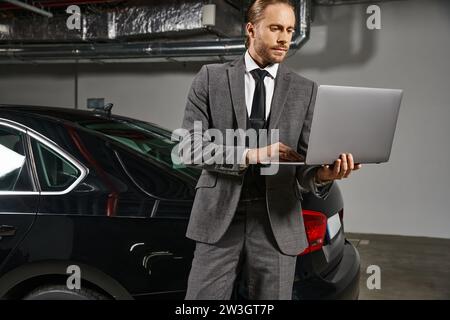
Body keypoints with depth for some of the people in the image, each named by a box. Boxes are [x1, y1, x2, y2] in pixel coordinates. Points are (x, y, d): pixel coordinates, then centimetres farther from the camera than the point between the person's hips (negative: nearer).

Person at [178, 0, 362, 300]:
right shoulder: (211, 77, 3)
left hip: (277, 221, 1)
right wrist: (251, 154, -19)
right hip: (219, 217, -1)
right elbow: (190, 144, -6)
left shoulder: (307, 90, 5)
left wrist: (323, 174, -23)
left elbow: (304, 165, 1)